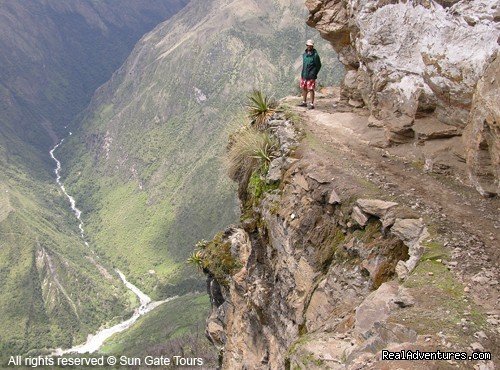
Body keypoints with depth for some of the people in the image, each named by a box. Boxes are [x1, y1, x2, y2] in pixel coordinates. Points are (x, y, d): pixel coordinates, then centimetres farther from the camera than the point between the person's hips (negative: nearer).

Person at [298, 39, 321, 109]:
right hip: (304, 75, 7)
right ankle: (304, 102, 27)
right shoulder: (305, 54, 10)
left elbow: (318, 65, -9)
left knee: (311, 89, -5)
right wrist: (302, 73, 15)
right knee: (303, 88, 14)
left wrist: (313, 74, -12)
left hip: (310, 76, -7)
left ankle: (312, 104, 1)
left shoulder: (315, 55, -11)